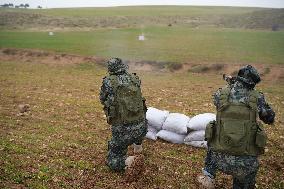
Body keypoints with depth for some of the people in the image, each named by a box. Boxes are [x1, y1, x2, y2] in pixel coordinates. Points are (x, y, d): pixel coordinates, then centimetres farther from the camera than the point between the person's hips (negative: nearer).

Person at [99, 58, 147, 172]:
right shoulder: (135, 79, 1)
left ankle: (126, 161, -11)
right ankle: (138, 145, 44)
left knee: (112, 162, 16)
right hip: (142, 128, 3)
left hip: (122, 130, -3)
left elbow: (102, 99, 10)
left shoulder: (108, 82, -8)